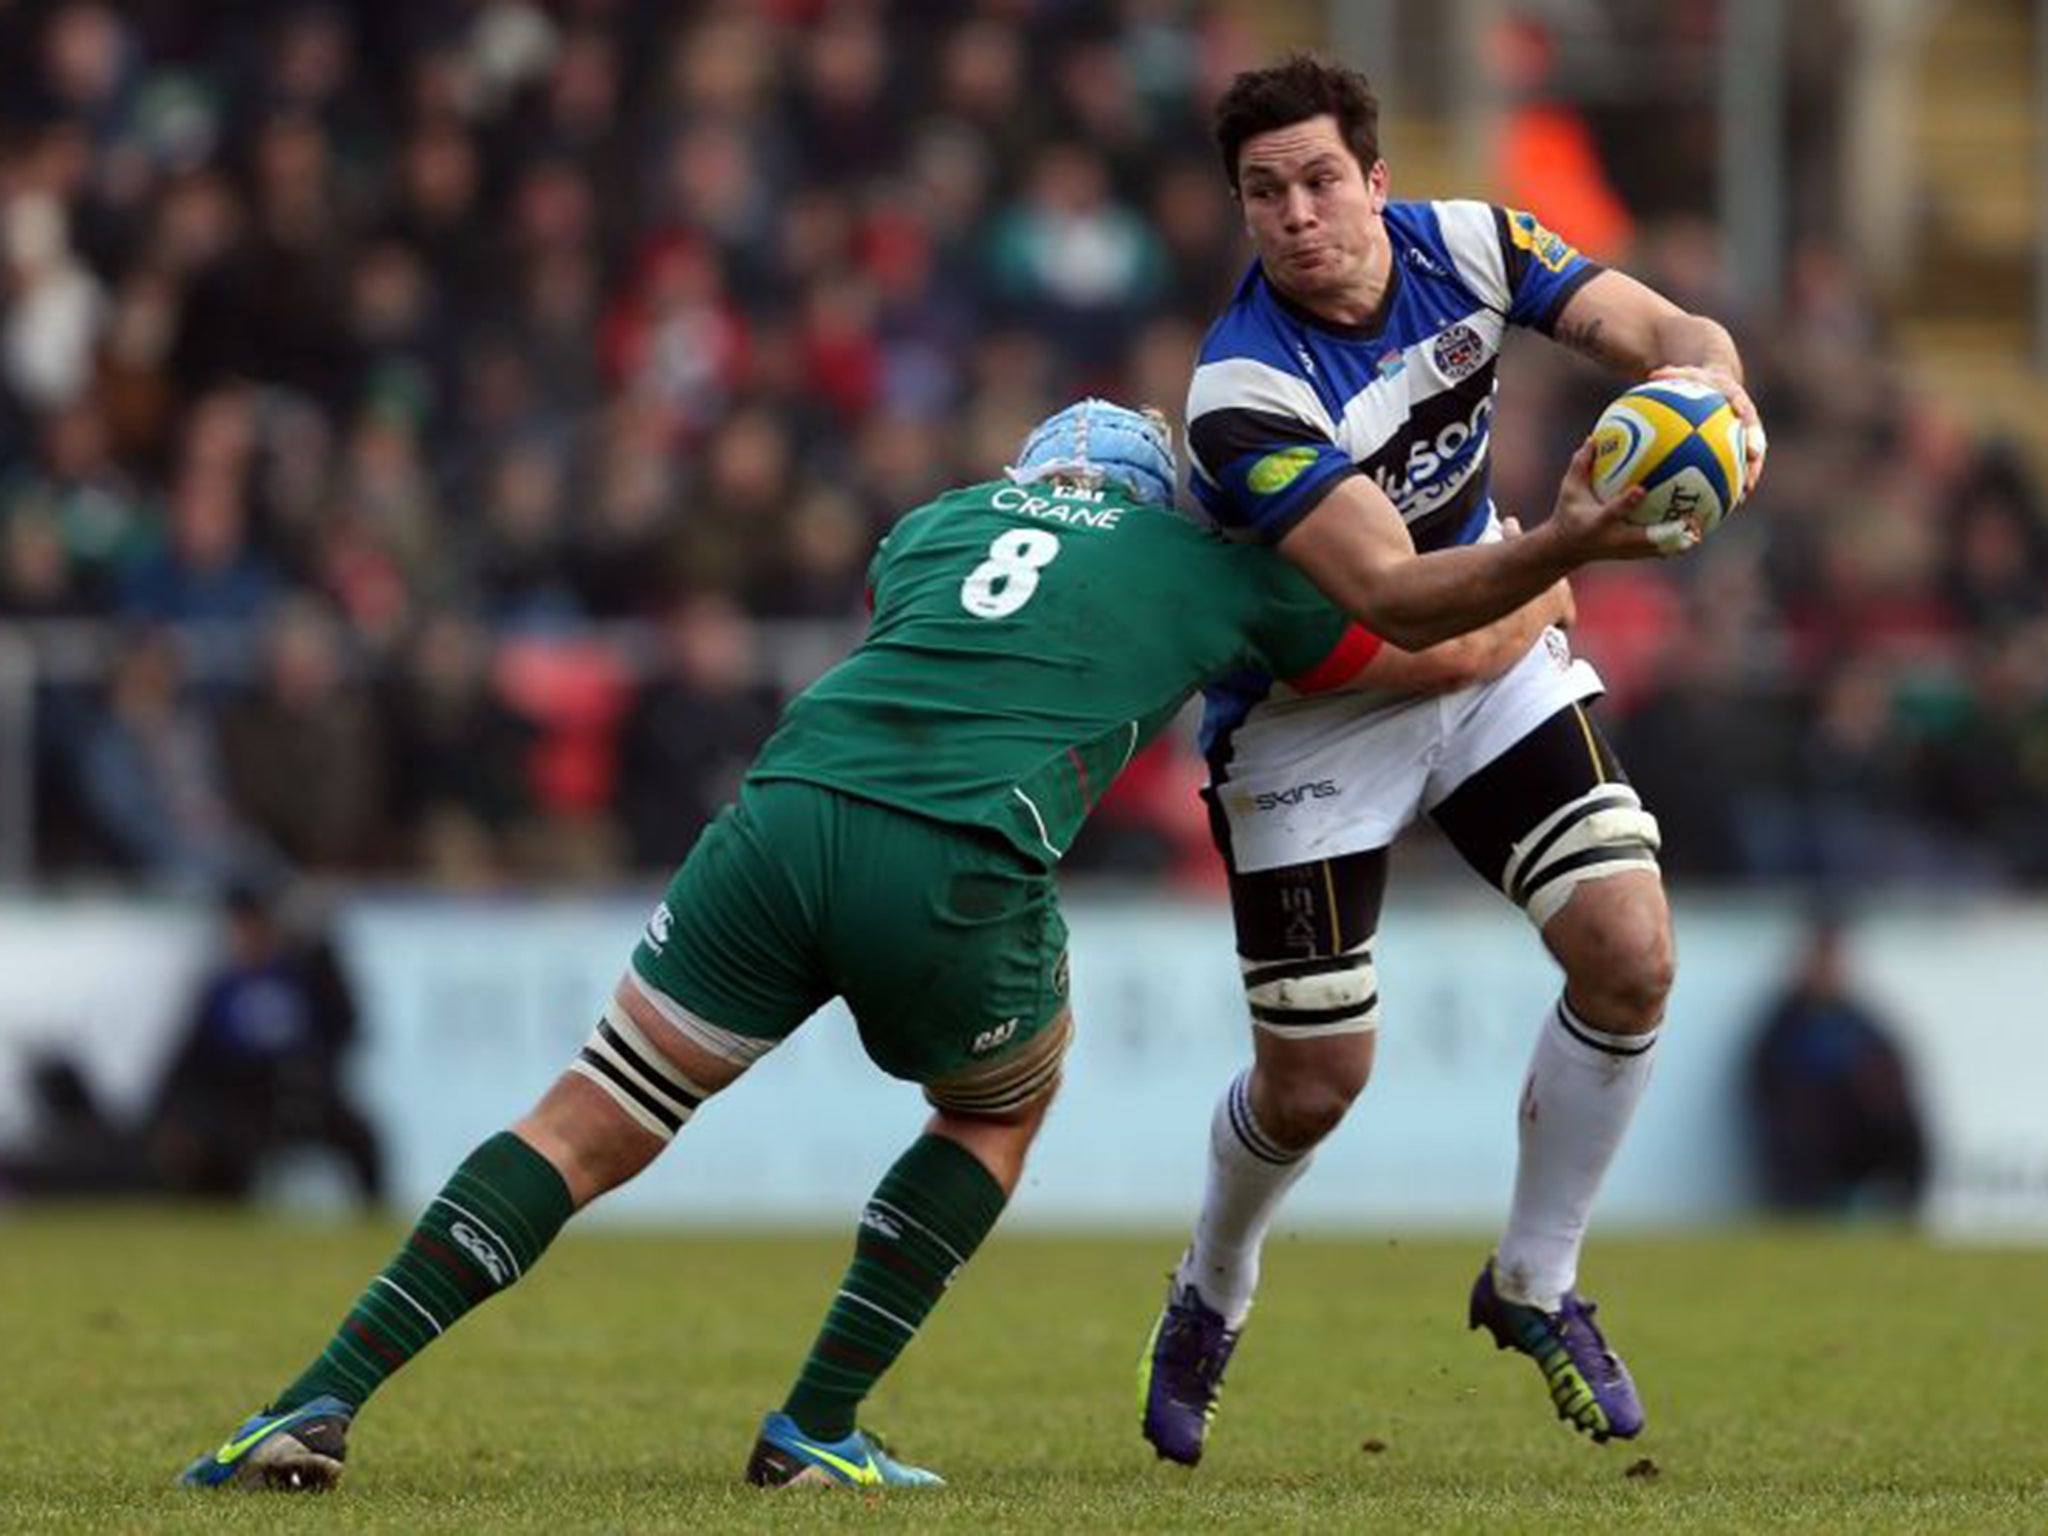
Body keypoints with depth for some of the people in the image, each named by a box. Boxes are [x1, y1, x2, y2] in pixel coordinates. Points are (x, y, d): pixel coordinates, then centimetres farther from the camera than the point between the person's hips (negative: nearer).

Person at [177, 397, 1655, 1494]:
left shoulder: (937, 524, 29)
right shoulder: (1212, 567, 22)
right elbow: (1458, 651, 34)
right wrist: (1561, 562, 54)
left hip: (786, 816, 3)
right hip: (956, 873, -2)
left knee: (584, 1132, 9)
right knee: (1001, 1114, 29)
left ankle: (322, 1404, -4)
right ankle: (817, 1426, 19)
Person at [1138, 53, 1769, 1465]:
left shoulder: (1463, 243, -13)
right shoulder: (1246, 394, -30)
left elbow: (1663, 330, -15)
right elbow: (1394, 598, -36)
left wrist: (1710, 385, -40)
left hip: (1494, 661, 5)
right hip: (1311, 712, -4)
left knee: (1630, 955, -11)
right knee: (1314, 1080, -1)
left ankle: (1536, 1286, 10)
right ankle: (1209, 1302, 33)